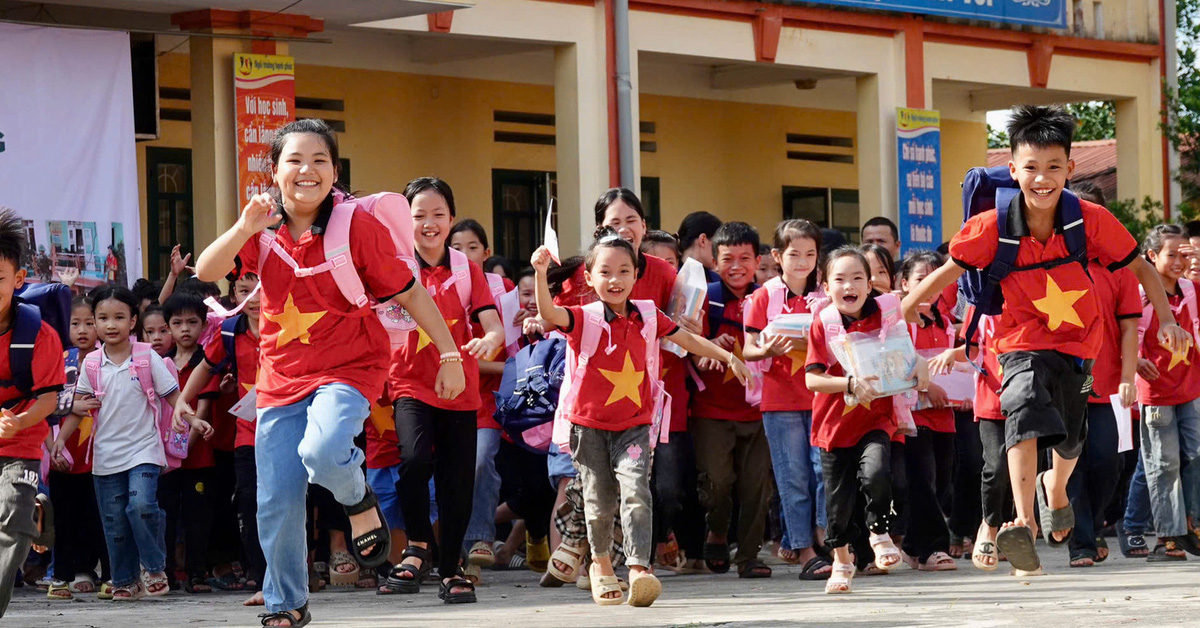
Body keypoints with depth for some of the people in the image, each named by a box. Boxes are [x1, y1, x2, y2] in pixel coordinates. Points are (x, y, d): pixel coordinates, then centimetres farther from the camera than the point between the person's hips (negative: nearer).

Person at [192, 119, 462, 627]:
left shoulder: (358, 226, -8)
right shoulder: (263, 230, 2)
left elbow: (409, 294, -4)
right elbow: (206, 272, -11)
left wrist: (450, 355, -3)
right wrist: (244, 228, -26)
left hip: (348, 368, -4)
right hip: (282, 376, 4)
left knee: (322, 450, -34)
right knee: (275, 503, 3)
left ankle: (360, 503, 1)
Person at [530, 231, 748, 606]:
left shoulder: (648, 316, 1)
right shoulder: (584, 319, -10)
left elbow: (688, 340, 12)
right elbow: (548, 313, -29)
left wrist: (727, 356, 4)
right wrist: (540, 273, -45)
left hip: (633, 425, 1)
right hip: (590, 424, -1)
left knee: (636, 492, -19)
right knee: (600, 502, 8)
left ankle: (638, 568, -24)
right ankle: (601, 563, 32)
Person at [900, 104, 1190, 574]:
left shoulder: (1091, 221, -16)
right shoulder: (991, 227, -18)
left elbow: (1140, 268, -3)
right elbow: (951, 270, -3)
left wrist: (1167, 321, -9)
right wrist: (905, 308, 0)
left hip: (1077, 343, 3)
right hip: (1024, 344, -3)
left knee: (1069, 438, 17)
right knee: (1024, 411, -32)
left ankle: (1055, 489, 54)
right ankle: (1024, 522, -38)